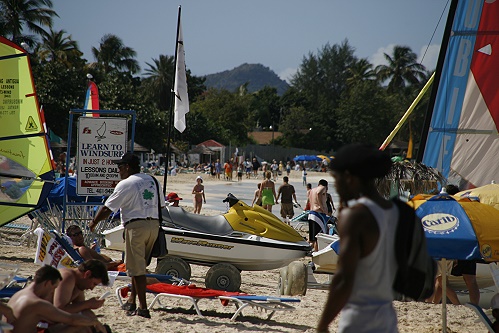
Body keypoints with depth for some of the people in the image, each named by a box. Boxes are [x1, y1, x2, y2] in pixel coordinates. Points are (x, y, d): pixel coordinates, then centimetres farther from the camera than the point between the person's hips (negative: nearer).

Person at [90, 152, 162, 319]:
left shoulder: (125, 184, -6)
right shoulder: (153, 181, 14)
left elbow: (107, 208, -4)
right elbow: (161, 205, 16)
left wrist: (94, 222, 9)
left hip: (136, 225, -7)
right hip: (154, 224, 7)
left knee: (137, 268, -2)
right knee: (139, 266, 18)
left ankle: (143, 308, -4)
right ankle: (131, 302, 23)